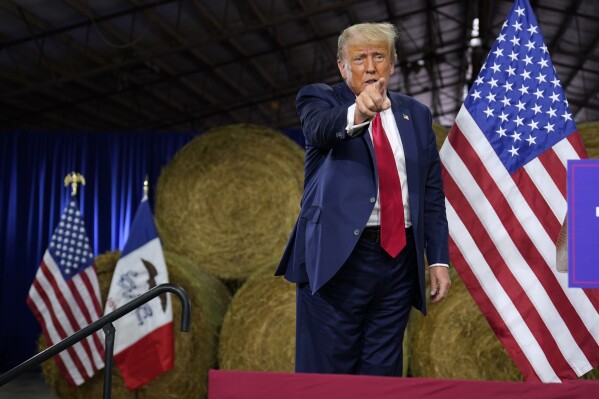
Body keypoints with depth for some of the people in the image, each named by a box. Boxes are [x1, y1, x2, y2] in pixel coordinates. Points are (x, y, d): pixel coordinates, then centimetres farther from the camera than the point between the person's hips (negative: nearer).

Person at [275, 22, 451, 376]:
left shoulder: (417, 115, 15)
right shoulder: (319, 99, 4)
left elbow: (433, 194, 13)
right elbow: (319, 129, -21)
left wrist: (439, 258, 7)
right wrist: (356, 114, -42)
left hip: (400, 259, 4)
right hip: (338, 257, -3)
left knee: (382, 371, 11)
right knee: (327, 371, 1)